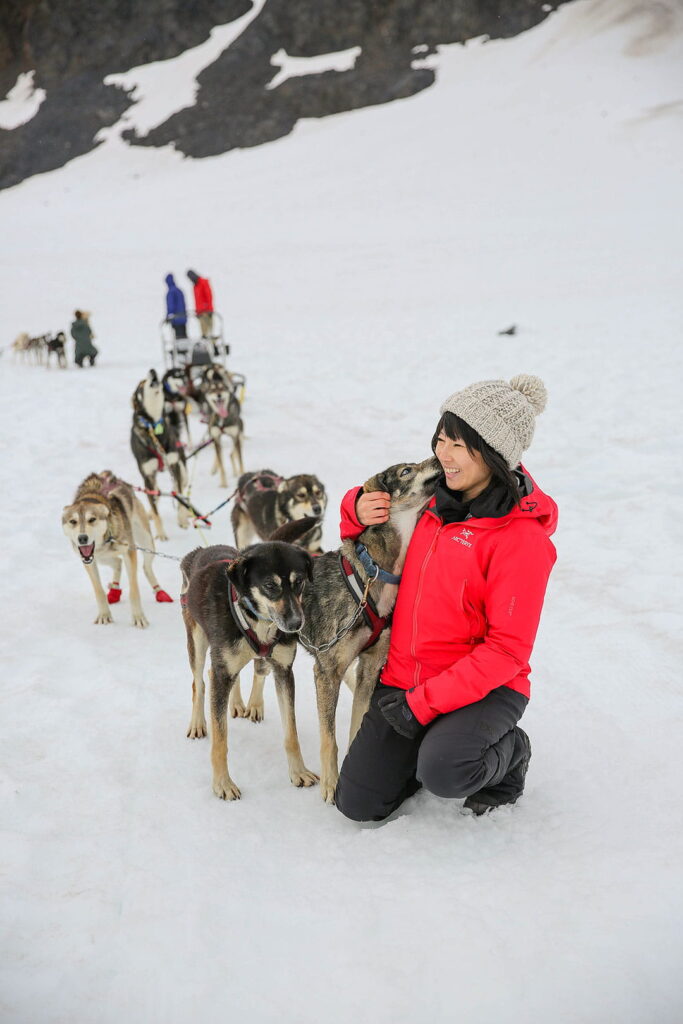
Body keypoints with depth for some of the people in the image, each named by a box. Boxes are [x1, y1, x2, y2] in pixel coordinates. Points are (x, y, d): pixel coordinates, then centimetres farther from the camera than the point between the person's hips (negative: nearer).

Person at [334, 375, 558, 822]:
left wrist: (425, 703, -22)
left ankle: (509, 752, 1)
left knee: (442, 773, -33)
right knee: (358, 805, -1)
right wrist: (359, 510, -6)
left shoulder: (522, 537, -18)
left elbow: (508, 649, -19)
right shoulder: (433, 498, 1)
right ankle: (435, 743, 23)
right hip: (404, 679, 6)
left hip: (485, 687, -5)